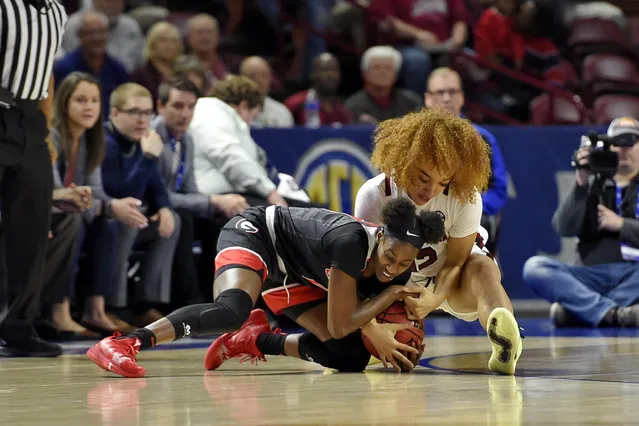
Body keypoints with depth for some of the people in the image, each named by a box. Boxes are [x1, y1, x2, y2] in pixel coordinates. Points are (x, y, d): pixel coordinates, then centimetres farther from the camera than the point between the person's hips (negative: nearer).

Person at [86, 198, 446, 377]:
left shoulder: (397, 268, -14)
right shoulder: (353, 241, -35)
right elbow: (339, 325, -30)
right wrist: (393, 292, -26)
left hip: (294, 274, 8)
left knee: (352, 358, -3)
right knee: (233, 309, -40)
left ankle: (258, 341, 16)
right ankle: (119, 344, -46)